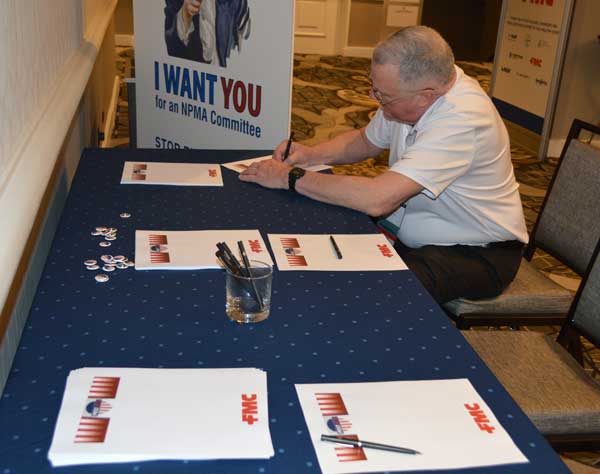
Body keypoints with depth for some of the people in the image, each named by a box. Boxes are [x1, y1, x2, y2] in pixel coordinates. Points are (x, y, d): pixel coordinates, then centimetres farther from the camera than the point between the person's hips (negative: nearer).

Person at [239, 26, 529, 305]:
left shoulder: (462, 119, -32)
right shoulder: (412, 86, -6)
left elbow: (377, 199, -38)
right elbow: (366, 141, 14)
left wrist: (290, 178, -26)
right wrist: (313, 154, -6)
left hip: (477, 253, -8)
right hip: (413, 236, 8)